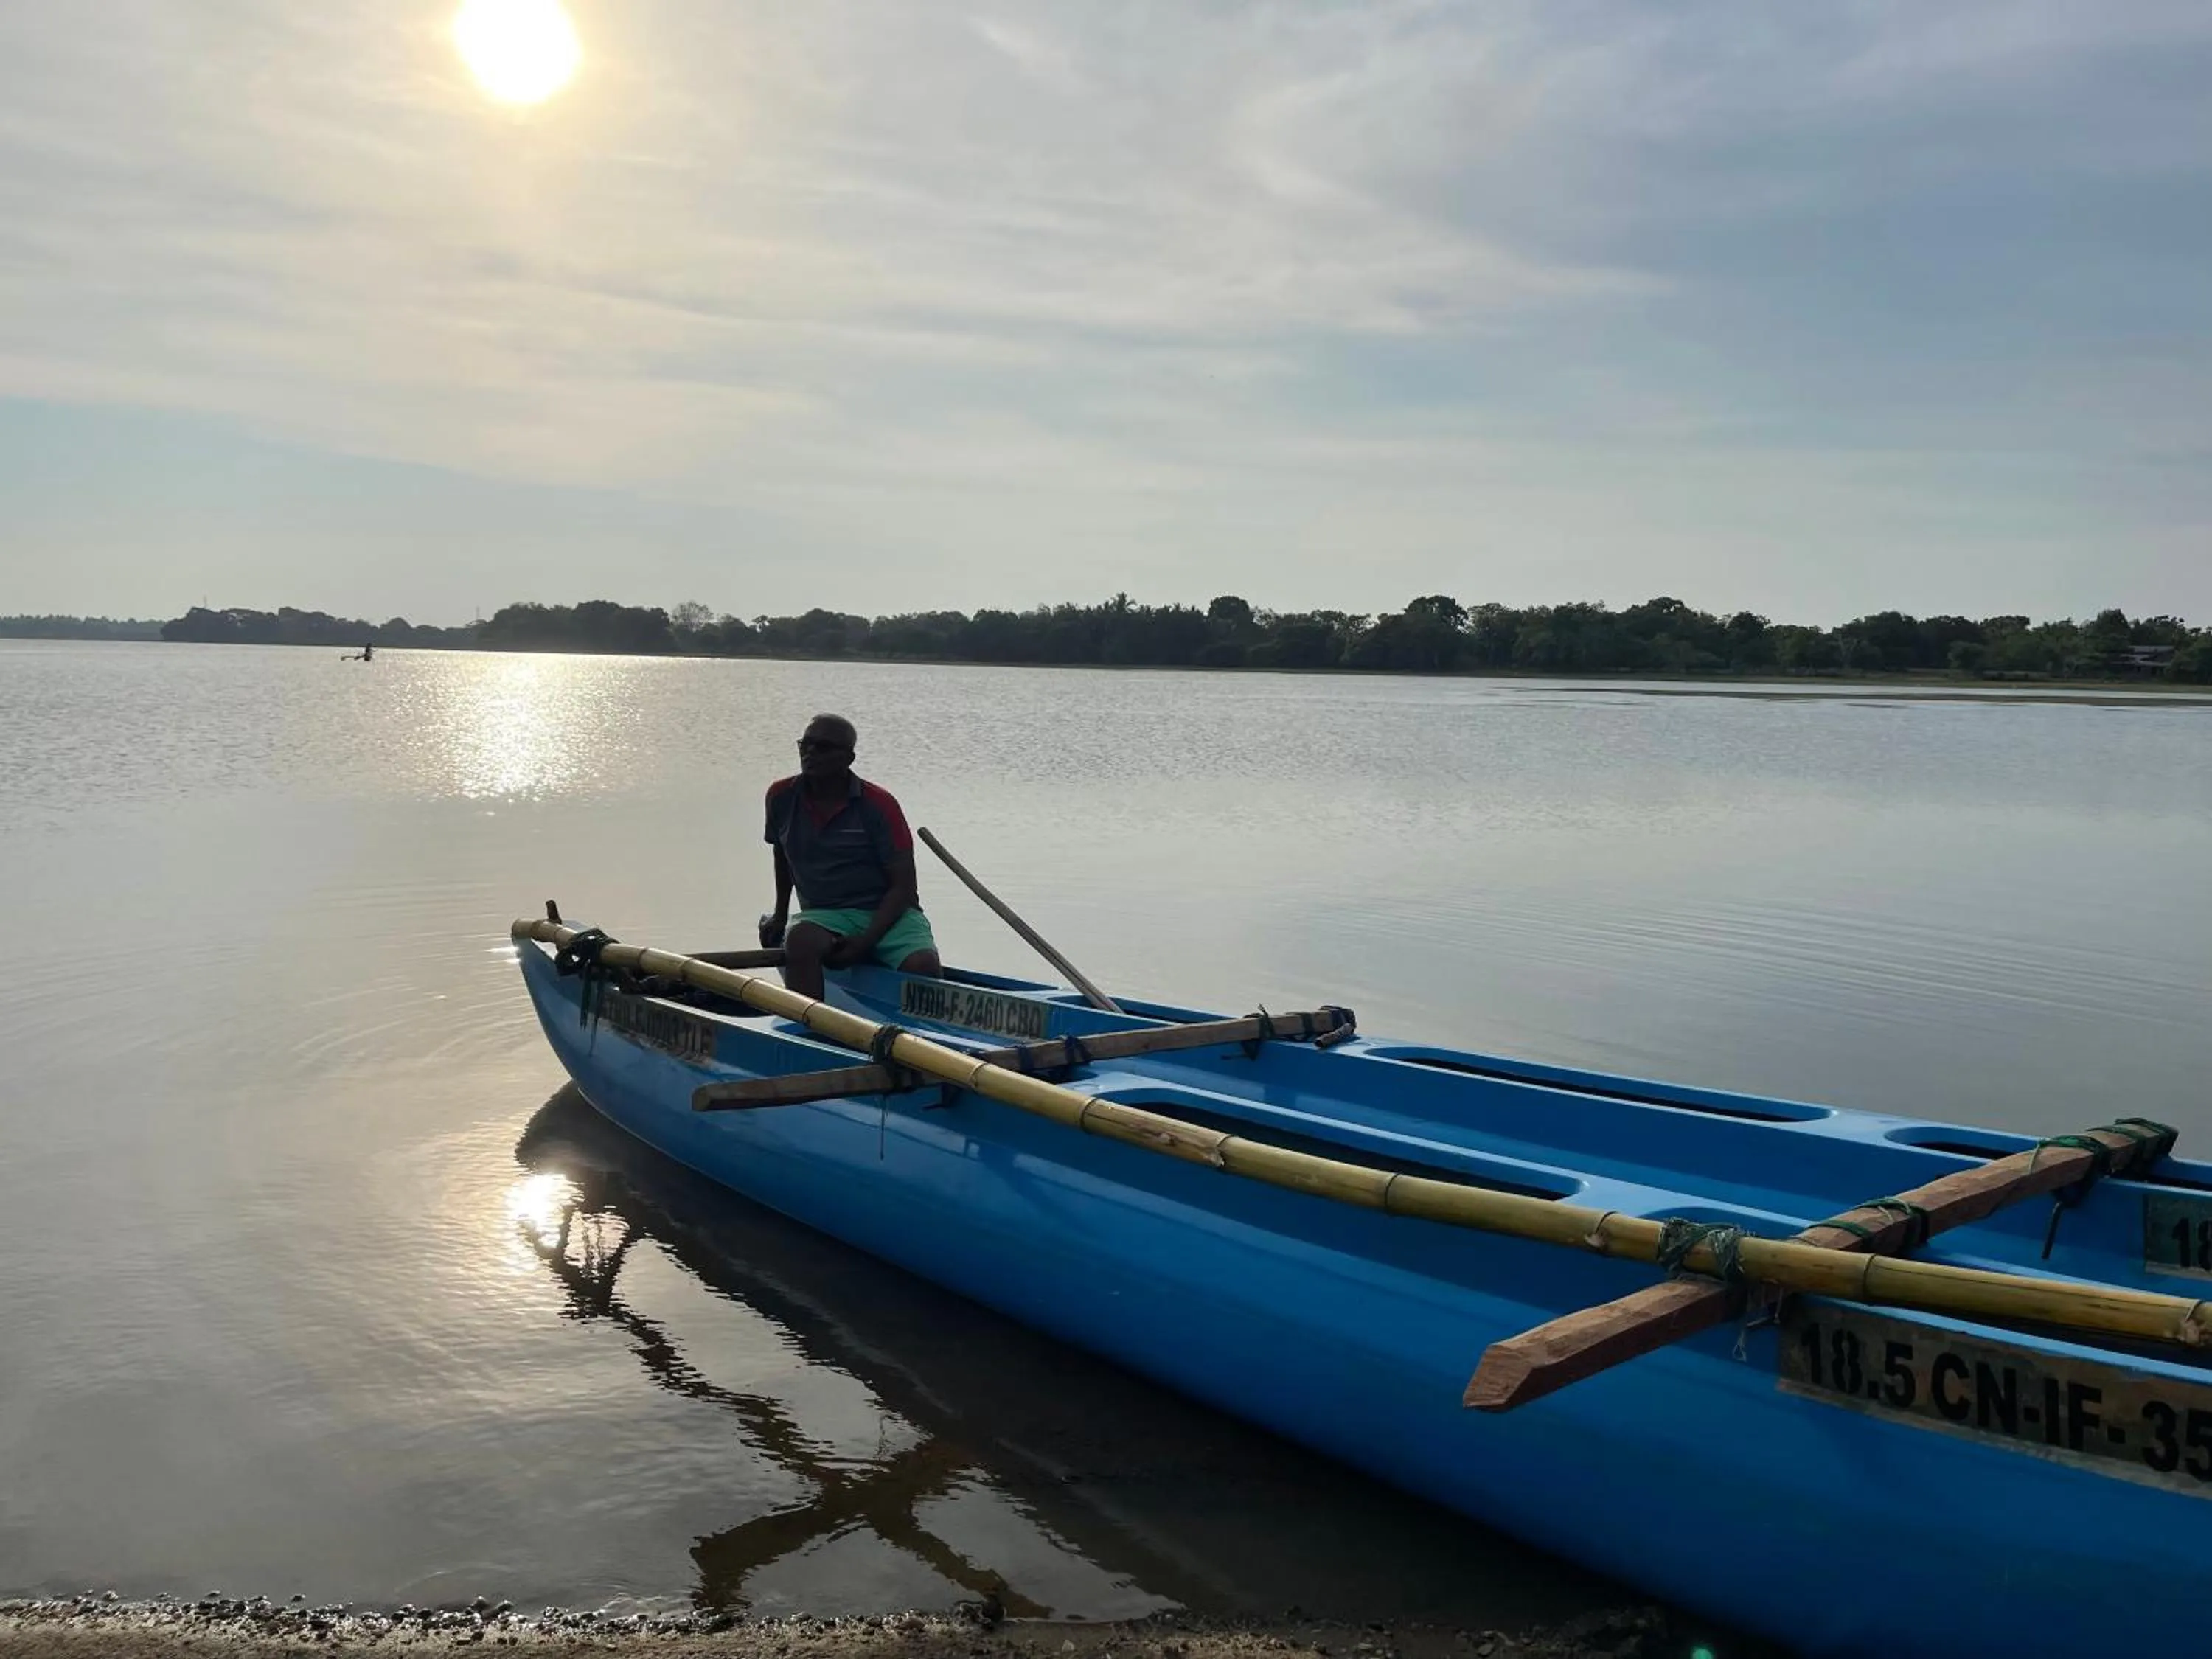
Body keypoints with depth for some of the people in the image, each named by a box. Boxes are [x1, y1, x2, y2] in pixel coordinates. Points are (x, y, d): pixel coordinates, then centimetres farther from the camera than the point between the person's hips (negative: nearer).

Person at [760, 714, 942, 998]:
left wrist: (866, 941, -20)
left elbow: (904, 885, -9)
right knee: (800, 939, -34)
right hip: (823, 915, 2)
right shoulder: (781, 797, 4)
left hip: (887, 914, -2)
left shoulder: (879, 804, -8)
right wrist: (780, 916, 28)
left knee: (924, 965, -31)